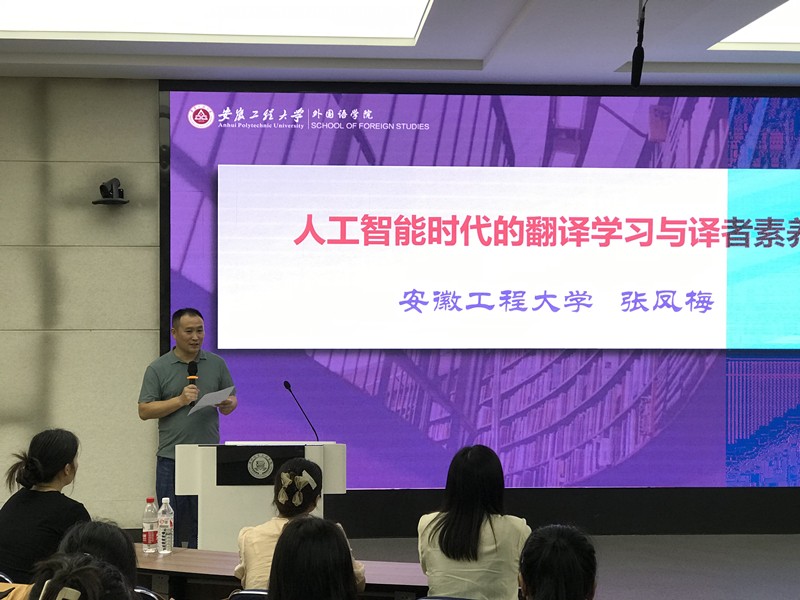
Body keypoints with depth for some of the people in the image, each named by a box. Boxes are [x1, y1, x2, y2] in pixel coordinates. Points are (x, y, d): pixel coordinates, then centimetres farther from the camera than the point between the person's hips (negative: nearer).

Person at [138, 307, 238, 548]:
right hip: (171, 458, -2)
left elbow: (232, 398, 13)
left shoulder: (216, 364, 10)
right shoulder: (158, 369, 2)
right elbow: (144, 410, -2)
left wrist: (229, 405, -11)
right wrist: (181, 400, -13)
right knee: (171, 526, 1)